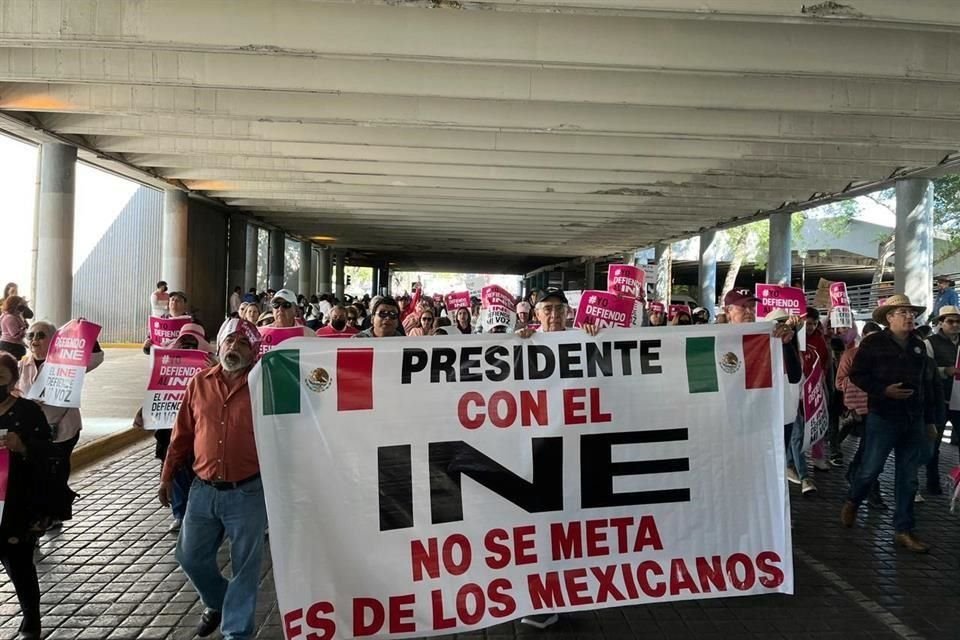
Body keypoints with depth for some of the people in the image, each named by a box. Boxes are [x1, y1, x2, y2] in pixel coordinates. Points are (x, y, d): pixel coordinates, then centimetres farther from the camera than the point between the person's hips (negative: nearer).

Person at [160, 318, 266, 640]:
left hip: (248, 493, -4)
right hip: (203, 490, 4)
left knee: (245, 566, 7)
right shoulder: (199, 383, 4)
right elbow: (183, 434, 11)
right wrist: (167, 475, 13)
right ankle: (217, 603, 44)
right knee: (190, 556, 17)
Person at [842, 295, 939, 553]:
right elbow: (857, 375, -7)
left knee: (908, 478, 6)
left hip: (914, 420, 5)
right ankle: (852, 503, 27)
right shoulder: (873, 342, -4)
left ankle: (903, 530, 13)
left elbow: (928, 384, 16)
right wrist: (884, 390, -19)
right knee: (870, 469, -2)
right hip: (883, 417, -5)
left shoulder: (919, 346, 12)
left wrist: (930, 419, 14)